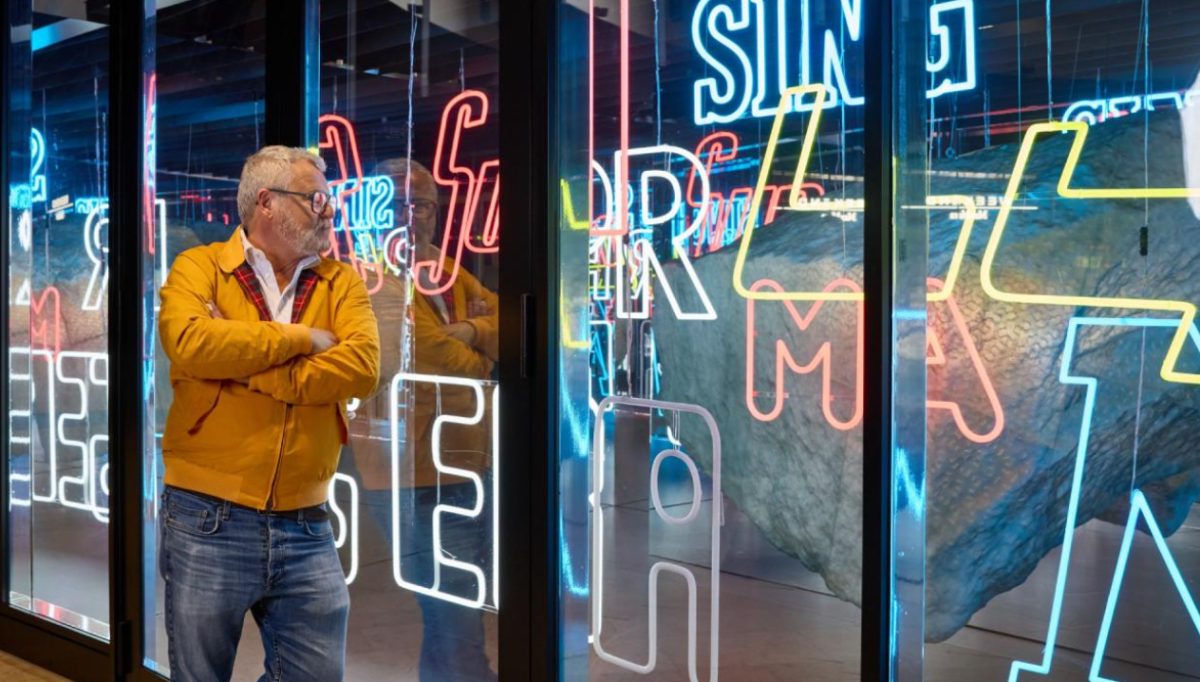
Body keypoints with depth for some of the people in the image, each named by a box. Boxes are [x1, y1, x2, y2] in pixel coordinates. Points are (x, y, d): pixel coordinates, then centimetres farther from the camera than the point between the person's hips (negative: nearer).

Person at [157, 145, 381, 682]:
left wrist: (243, 369, -14)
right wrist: (302, 338, -12)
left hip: (306, 529, 2)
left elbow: (362, 367, -11)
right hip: (208, 522, -2)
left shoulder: (341, 282, 7)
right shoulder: (199, 268, 0)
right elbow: (189, 341, -21)